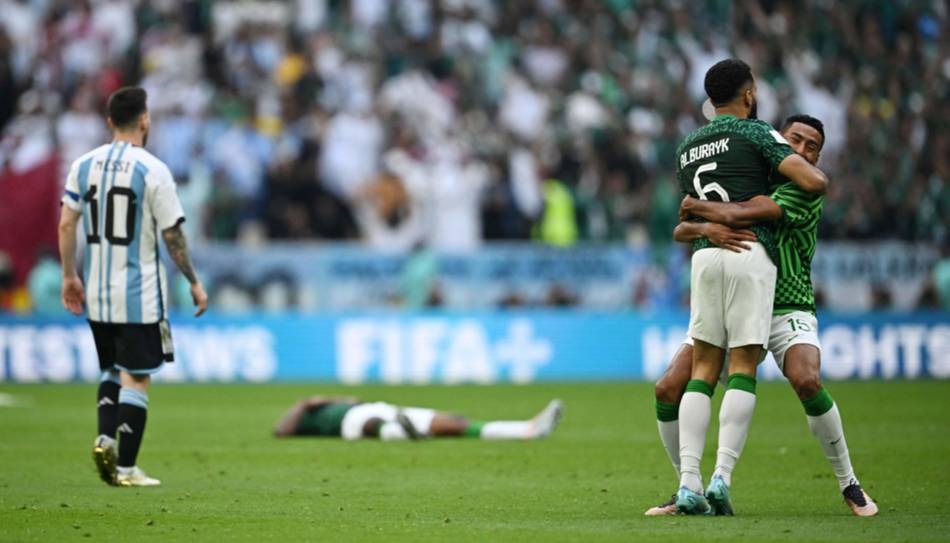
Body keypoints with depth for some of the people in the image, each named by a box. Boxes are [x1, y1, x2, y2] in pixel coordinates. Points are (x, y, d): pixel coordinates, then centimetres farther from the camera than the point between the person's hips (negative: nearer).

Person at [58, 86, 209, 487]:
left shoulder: (84, 165, 4)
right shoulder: (152, 170, -11)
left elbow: (66, 224, 3)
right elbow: (172, 235, -10)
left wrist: (70, 277, 12)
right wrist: (194, 283, 0)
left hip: (96, 294, 5)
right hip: (139, 295, -5)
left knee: (112, 371, 20)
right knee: (136, 378, 1)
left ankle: (105, 437, -2)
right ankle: (125, 468, -1)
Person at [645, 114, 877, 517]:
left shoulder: (807, 195, -12)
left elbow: (737, 214, -25)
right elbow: (680, 231, -2)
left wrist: (695, 206, -7)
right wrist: (706, 228, -25)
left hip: (787, 311, -5)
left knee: (807, 381, -32)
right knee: (668, 390, -11)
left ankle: (849, 486, -13)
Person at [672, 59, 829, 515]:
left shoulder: (686, 148, 22)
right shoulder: (755, 132, 3)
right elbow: (812, 182, -6)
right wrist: (820, 176, 17)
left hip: (704, 254, 5)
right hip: (750, 250, -5)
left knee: (703, 370, 5)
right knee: (743, 367, -4)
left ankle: (689, 483, -6)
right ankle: (722, 478, -15)